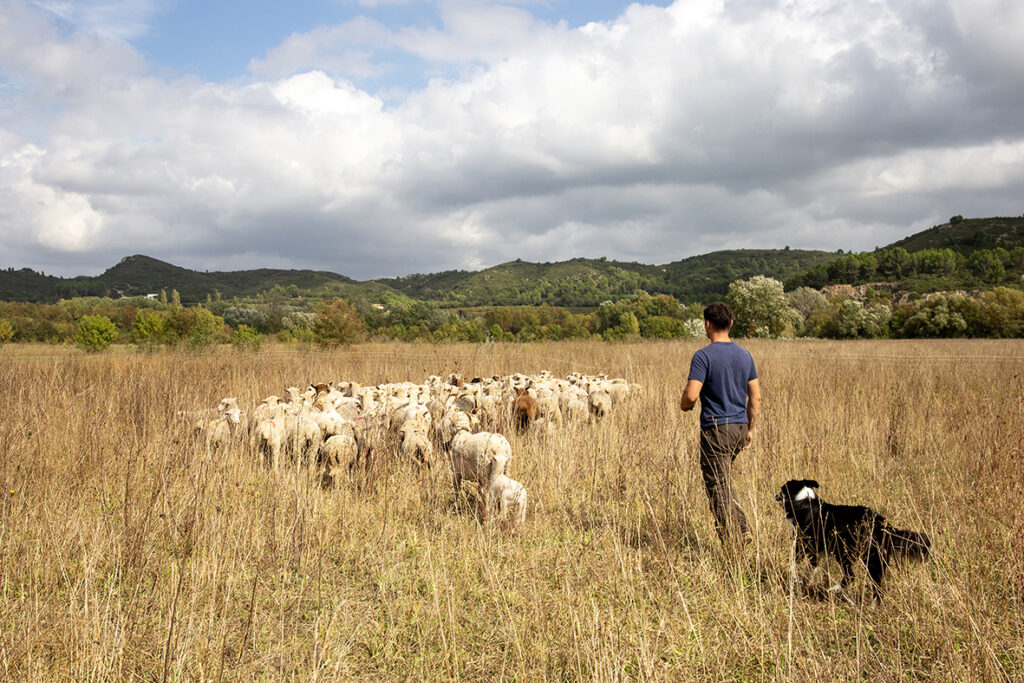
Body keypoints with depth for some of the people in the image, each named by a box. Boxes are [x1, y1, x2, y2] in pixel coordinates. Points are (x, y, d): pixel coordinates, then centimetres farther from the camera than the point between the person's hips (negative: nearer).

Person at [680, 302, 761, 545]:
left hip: (717, 429, -7)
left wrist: (684, 405, 2)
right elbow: (756, 397, 10)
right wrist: (750, 429, 18)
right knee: (722, 482, 23)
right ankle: (741, 530, 18)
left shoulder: (704, 356, -13)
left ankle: (731, 543, 2)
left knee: (718, 488, 0)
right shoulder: (745, 355, 8)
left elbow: (691, 395, -21)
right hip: (740, 426, 7)